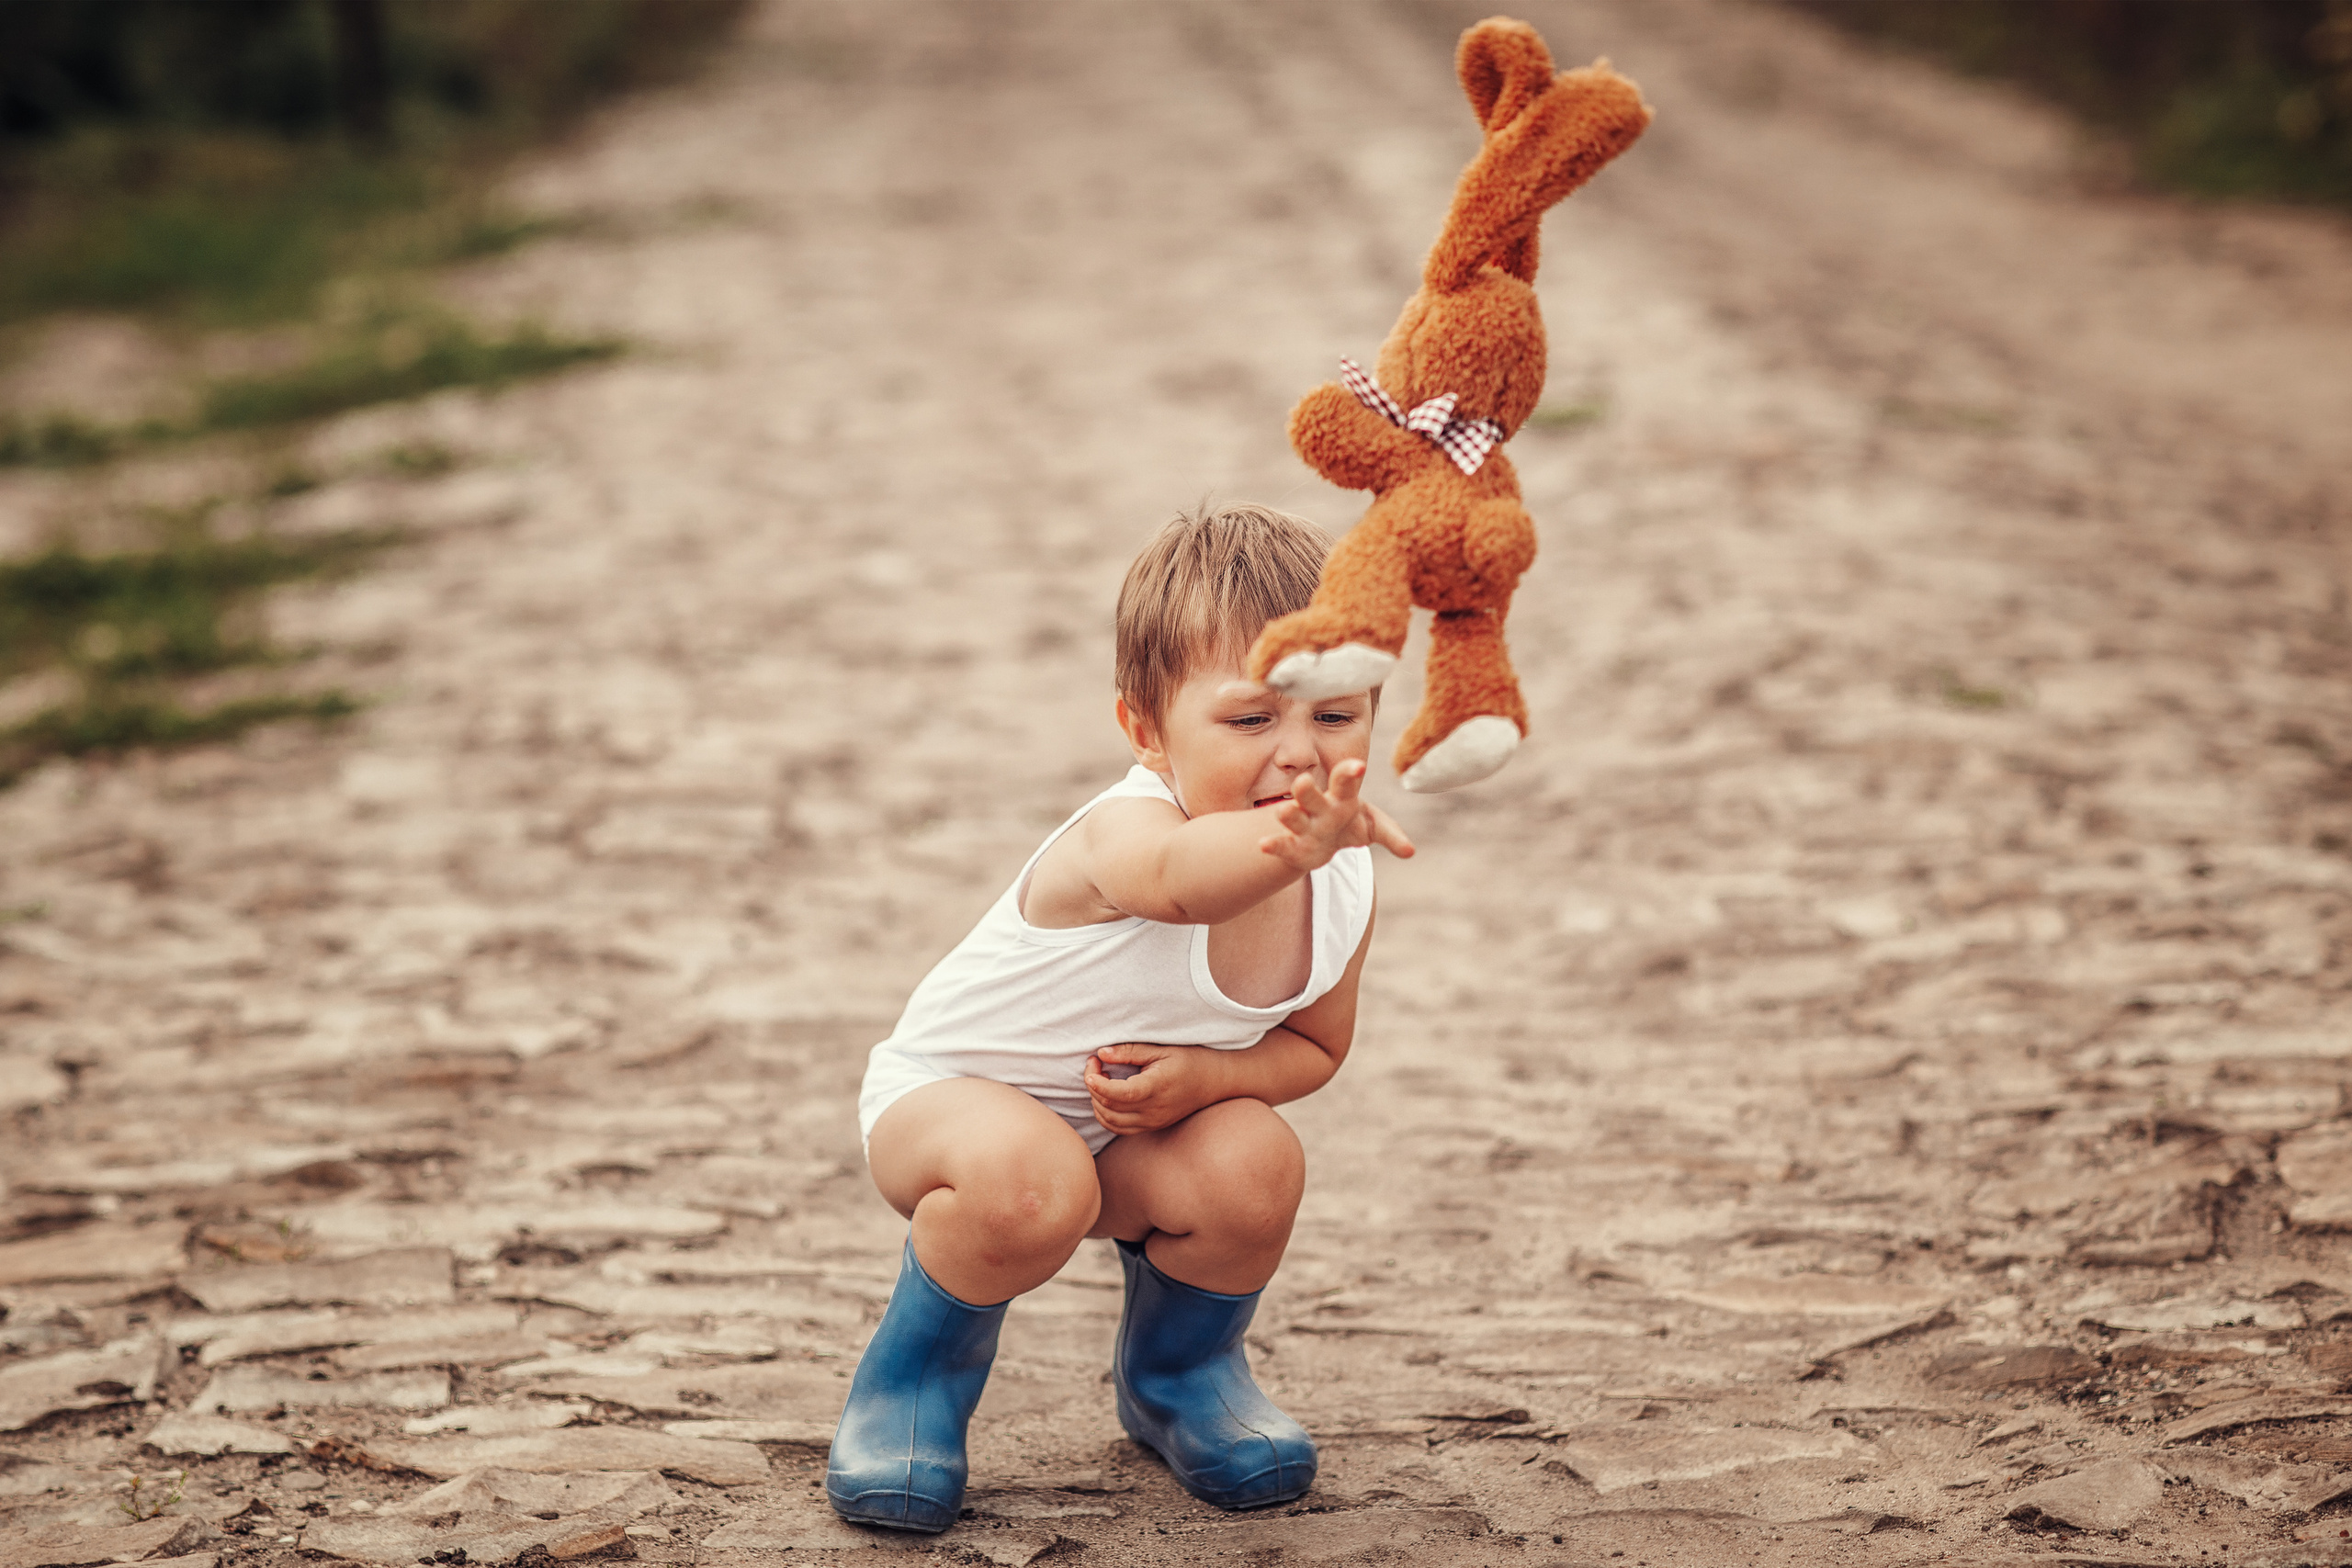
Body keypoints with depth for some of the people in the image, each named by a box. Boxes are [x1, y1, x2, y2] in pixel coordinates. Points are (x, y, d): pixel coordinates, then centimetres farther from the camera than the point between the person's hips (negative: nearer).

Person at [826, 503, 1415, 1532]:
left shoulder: (1345, 883, -15)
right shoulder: (1123, 833, -37)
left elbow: (1314, 1046, 1)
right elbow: (1177, 878, -64)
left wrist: (1204, 1075, -22)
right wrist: (1295, 842, -86)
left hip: (1127, 1127, 6)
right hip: (950, 1091, -5)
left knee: (1254, 1168, -24)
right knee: (1028, 1184, -38)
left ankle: (1179, 1368, 11)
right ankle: (916, 1371, -3)